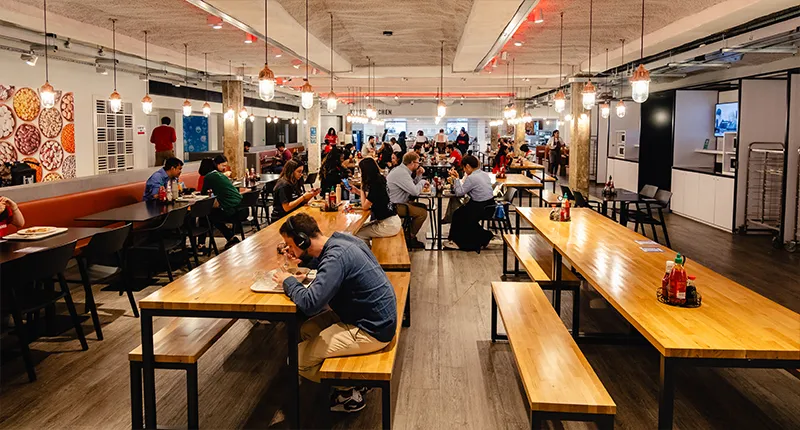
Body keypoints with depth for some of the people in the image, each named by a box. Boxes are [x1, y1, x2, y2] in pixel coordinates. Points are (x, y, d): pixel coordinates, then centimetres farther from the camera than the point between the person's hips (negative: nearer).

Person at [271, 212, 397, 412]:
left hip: (372, 330, -9)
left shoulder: (336, 257, -26)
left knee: (298, 359, -4)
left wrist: (289, 282, -11)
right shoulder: (339, 239, 1)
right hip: (378, 316, 9)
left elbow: (309, 303, -30)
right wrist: (303, 258, 6)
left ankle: (350, 391, 12)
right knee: (307, 330, 17)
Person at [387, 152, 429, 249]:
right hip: (394, 206, -11)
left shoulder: (403, 170, 11)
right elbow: (415, 192, -27)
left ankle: (410, 233, 21)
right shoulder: (402, 173, -22)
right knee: (422, 213, -16)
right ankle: (411, 238, 0)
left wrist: (419, 175, 1)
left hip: (399, 202, 11)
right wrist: (423, 182, -9)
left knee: (424, 207, 16)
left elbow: (413, 186, 14)